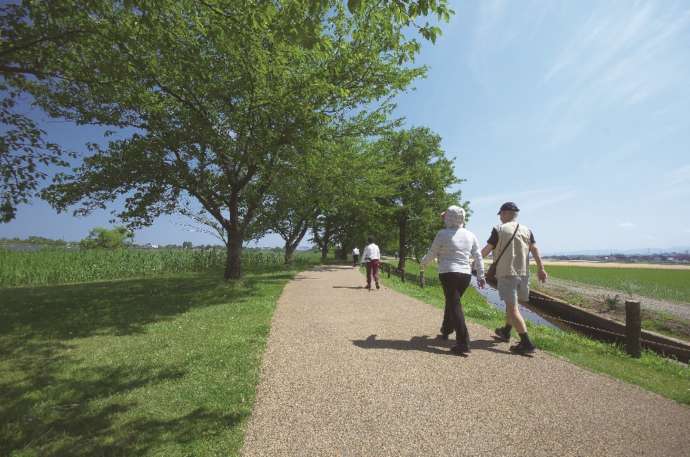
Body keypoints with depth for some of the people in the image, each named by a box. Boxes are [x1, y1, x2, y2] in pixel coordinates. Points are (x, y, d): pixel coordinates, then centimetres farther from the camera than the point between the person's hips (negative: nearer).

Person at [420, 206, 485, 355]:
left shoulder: (443, 234, -8)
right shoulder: (470, 235, 7)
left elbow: (432, 254, 0)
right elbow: (478, 257, 8)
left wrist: (423, 262, 19)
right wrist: (480, 276, 14)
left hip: (449, 274, -6)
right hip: (466, 274, 6)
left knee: (455, 306, -4)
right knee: (452, 302, 22)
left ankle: (463, 343, -9)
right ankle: (446, 331, 37)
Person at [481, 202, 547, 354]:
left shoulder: (499, 229, -4)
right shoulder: (526, 230, 9)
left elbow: (487, 250, -3)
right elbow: (535, 249, 0)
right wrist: (541, 269, -1)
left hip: (506, 273, -6)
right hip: (523, 273, 6)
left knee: (512, 308, -5)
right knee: (512, 304, 22)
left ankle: (527, 343, -10)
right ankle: (506, 331, 38)